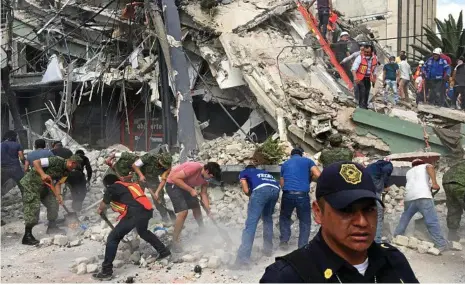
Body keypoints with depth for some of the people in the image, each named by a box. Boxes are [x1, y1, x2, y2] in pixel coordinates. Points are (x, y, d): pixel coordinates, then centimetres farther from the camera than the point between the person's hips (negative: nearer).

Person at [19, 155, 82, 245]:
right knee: (33, 207, -15)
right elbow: (35, 162, -24)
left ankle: (52, 227, 26)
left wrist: (58, 195, -19)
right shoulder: (57, 161, -23)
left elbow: (58, 183, -1)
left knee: (53, 203, 9)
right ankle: (27, 236, -12)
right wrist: (43, 174, -38)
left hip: (43, 186, 9)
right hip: (31, 183, -9)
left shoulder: (66, 172, 2)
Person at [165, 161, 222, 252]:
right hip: (173, 185, -8)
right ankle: (175, 242, -12)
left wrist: (209, 211, -6)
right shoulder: (194, 167, -33)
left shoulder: (206, 177, -7)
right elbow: (175, 178, -32)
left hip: (187, 186, 9)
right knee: (183, 212, -18)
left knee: (196, 208, 15)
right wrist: (191, 190, -30)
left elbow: (204, 194, 1)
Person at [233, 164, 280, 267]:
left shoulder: (243, 172, 30)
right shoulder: (264, 172, 42)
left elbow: (246, 190, 17)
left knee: (251, 223, -7)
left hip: (261, 189, -5)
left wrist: (252, 196, 35)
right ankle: (268, 249, 31)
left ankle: (243, 259, -13)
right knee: (268, 218, 27)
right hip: (275, 189, 5)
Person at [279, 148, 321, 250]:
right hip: (302, 195, -2)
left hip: (287, 194, 2)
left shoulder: (285, 164, 20)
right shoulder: (307, 161, 11)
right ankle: (302, 246, 9)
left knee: (284, 217, 23)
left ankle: (284, 240, 13)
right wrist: (309, 178, 17)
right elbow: (318, 175, -2)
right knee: (305, 221, 13)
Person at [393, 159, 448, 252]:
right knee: (432, 221, -4)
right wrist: (434, 183, -10)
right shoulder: (425, 166, 21)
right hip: (423, 196, -4)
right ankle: (441, 245, -6)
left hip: (409, 197, 4)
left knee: (404, 219, 22)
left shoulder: (409, 172, 33)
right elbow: (430, 167, -2)